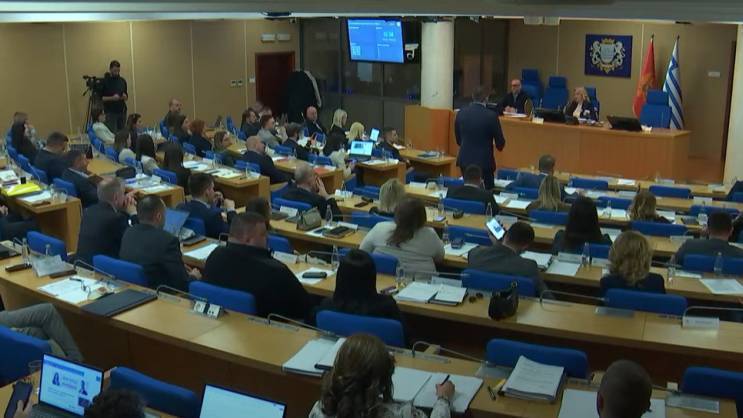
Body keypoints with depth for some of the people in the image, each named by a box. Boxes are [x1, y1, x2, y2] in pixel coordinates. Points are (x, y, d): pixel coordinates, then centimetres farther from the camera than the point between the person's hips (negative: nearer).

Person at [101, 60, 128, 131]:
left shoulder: (122, 80, 8)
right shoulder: (104, 81, -6)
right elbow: (100, 98, -7)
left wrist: (124, 96, -9)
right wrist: (112, 98, -21)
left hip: (122, 112, 5)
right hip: (110, 113, -5)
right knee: (112, 134, -7)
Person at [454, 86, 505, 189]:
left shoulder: (461, 113, 0)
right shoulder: (491, 115, -12)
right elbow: (500, 144, -5)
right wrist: (499, 145, 19)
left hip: (464, 160, 5)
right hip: (484, 161, -4)